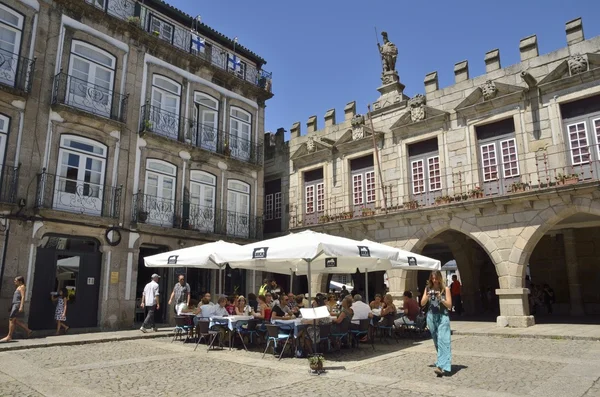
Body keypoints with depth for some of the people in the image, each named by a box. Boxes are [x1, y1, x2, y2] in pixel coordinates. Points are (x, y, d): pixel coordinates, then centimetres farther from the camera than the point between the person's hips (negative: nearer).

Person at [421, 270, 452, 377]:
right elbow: (422, 303, 7)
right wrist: (427, 296, -11)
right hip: (431, 316, 4)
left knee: (442, 340, -15)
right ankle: (443, 361, 28)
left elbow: (449, 305, -2)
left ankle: (442, 366, -23)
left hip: (442, 317, -4)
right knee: (436, 341, 12)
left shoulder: (445, 289, -1)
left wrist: (441, 299, -17)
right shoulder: (428, 288, 8)